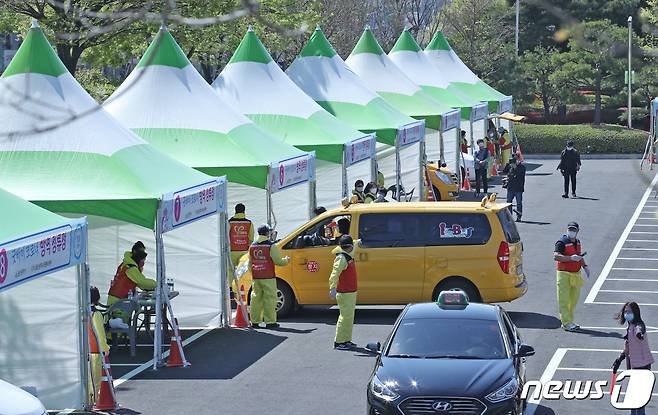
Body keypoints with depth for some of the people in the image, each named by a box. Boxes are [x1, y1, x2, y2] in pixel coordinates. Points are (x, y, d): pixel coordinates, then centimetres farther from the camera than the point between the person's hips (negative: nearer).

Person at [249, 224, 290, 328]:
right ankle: (270, 322, -3)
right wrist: (287, 260, 10)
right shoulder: (271, 246, -9)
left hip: (256, 278, 6)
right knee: (269, 299, -2)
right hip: (268, 277, -6)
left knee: (256, 298, 10)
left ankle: (255, 321, 12)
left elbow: (250, 263, 17)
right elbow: (278, 261, -10)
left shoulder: (252, 246, 10)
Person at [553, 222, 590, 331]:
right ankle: (566, 323, -6)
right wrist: (571, 258, -28)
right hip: (564, 274, -8)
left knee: (574, 299, 11)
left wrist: (585, 266, 15)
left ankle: (569, 322, 20)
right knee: (564, 300, -6)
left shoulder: (577, 242, 15)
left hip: (576, 274, 8)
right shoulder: (562, 242, -10)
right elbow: (556, 256, -22)